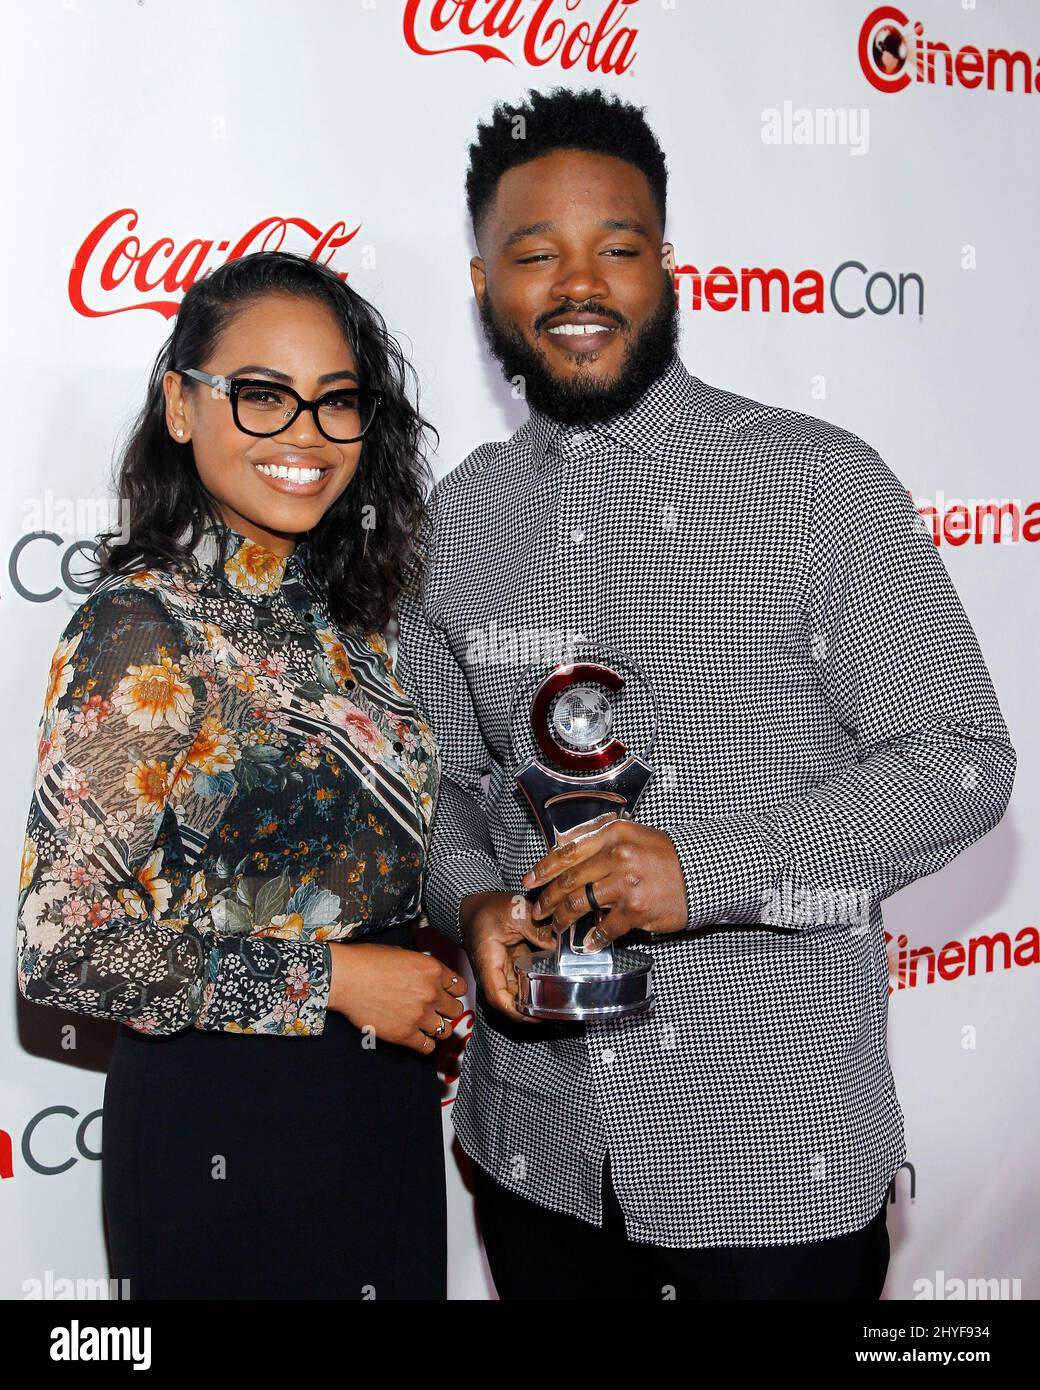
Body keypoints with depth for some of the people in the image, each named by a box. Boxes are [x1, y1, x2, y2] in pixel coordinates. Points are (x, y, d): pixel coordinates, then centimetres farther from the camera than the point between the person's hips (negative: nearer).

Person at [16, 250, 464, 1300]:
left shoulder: (340, 614, 4)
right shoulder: (144, 629, -18)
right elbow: (61, 944, -20)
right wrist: (327, 977, -19)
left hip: (387, 1112, 7)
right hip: (225, 1132, -7)